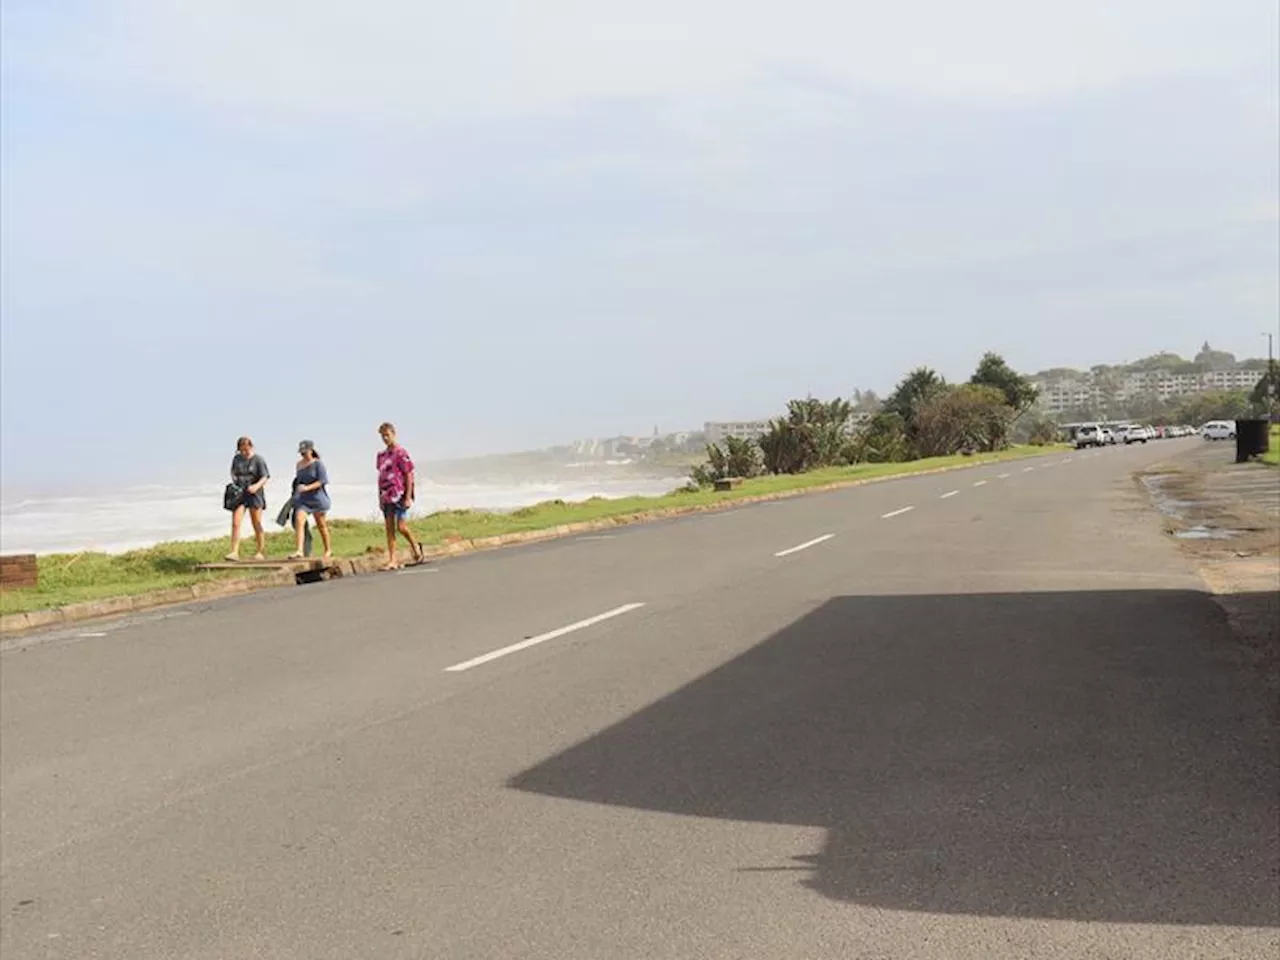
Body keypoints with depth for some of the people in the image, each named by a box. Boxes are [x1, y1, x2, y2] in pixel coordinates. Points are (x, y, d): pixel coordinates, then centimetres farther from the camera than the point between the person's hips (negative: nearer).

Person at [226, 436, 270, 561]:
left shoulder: (258, 460, -6)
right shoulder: (236, 459, 9)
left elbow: (265, 478, -12)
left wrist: (257, 486, -30)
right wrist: (234, 482, 5)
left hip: (254, 494, -4)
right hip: (239, 494, 4)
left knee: (257, 525, 1)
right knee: (235, 524, -9)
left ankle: (261, 552, 12)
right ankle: (234, 552, -13)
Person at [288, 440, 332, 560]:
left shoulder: (317, 464, -9)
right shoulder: (299, 464, 9)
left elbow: (321, 481, -16)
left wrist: (307, 488, -27)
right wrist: (296, 491, 19)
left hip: (317, 497, -4)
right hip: (302, 498, 4)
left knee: (321, 525, 8)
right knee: (299, 520, -18)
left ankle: (328, 550, 27)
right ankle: (299, 551, -24)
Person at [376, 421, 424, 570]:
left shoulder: (401, 453, -6)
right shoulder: (381, 455, 13)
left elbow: (409, 475, -8)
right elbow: (381, 476, 17)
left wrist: (408, 497, -14)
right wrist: (380, 497, 13)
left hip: (399, 495, -6)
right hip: (386, 496, 6)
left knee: (401, 526, -9)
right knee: (389, 528, 3)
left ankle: (416, 546, 19)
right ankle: (392, 561, 3)